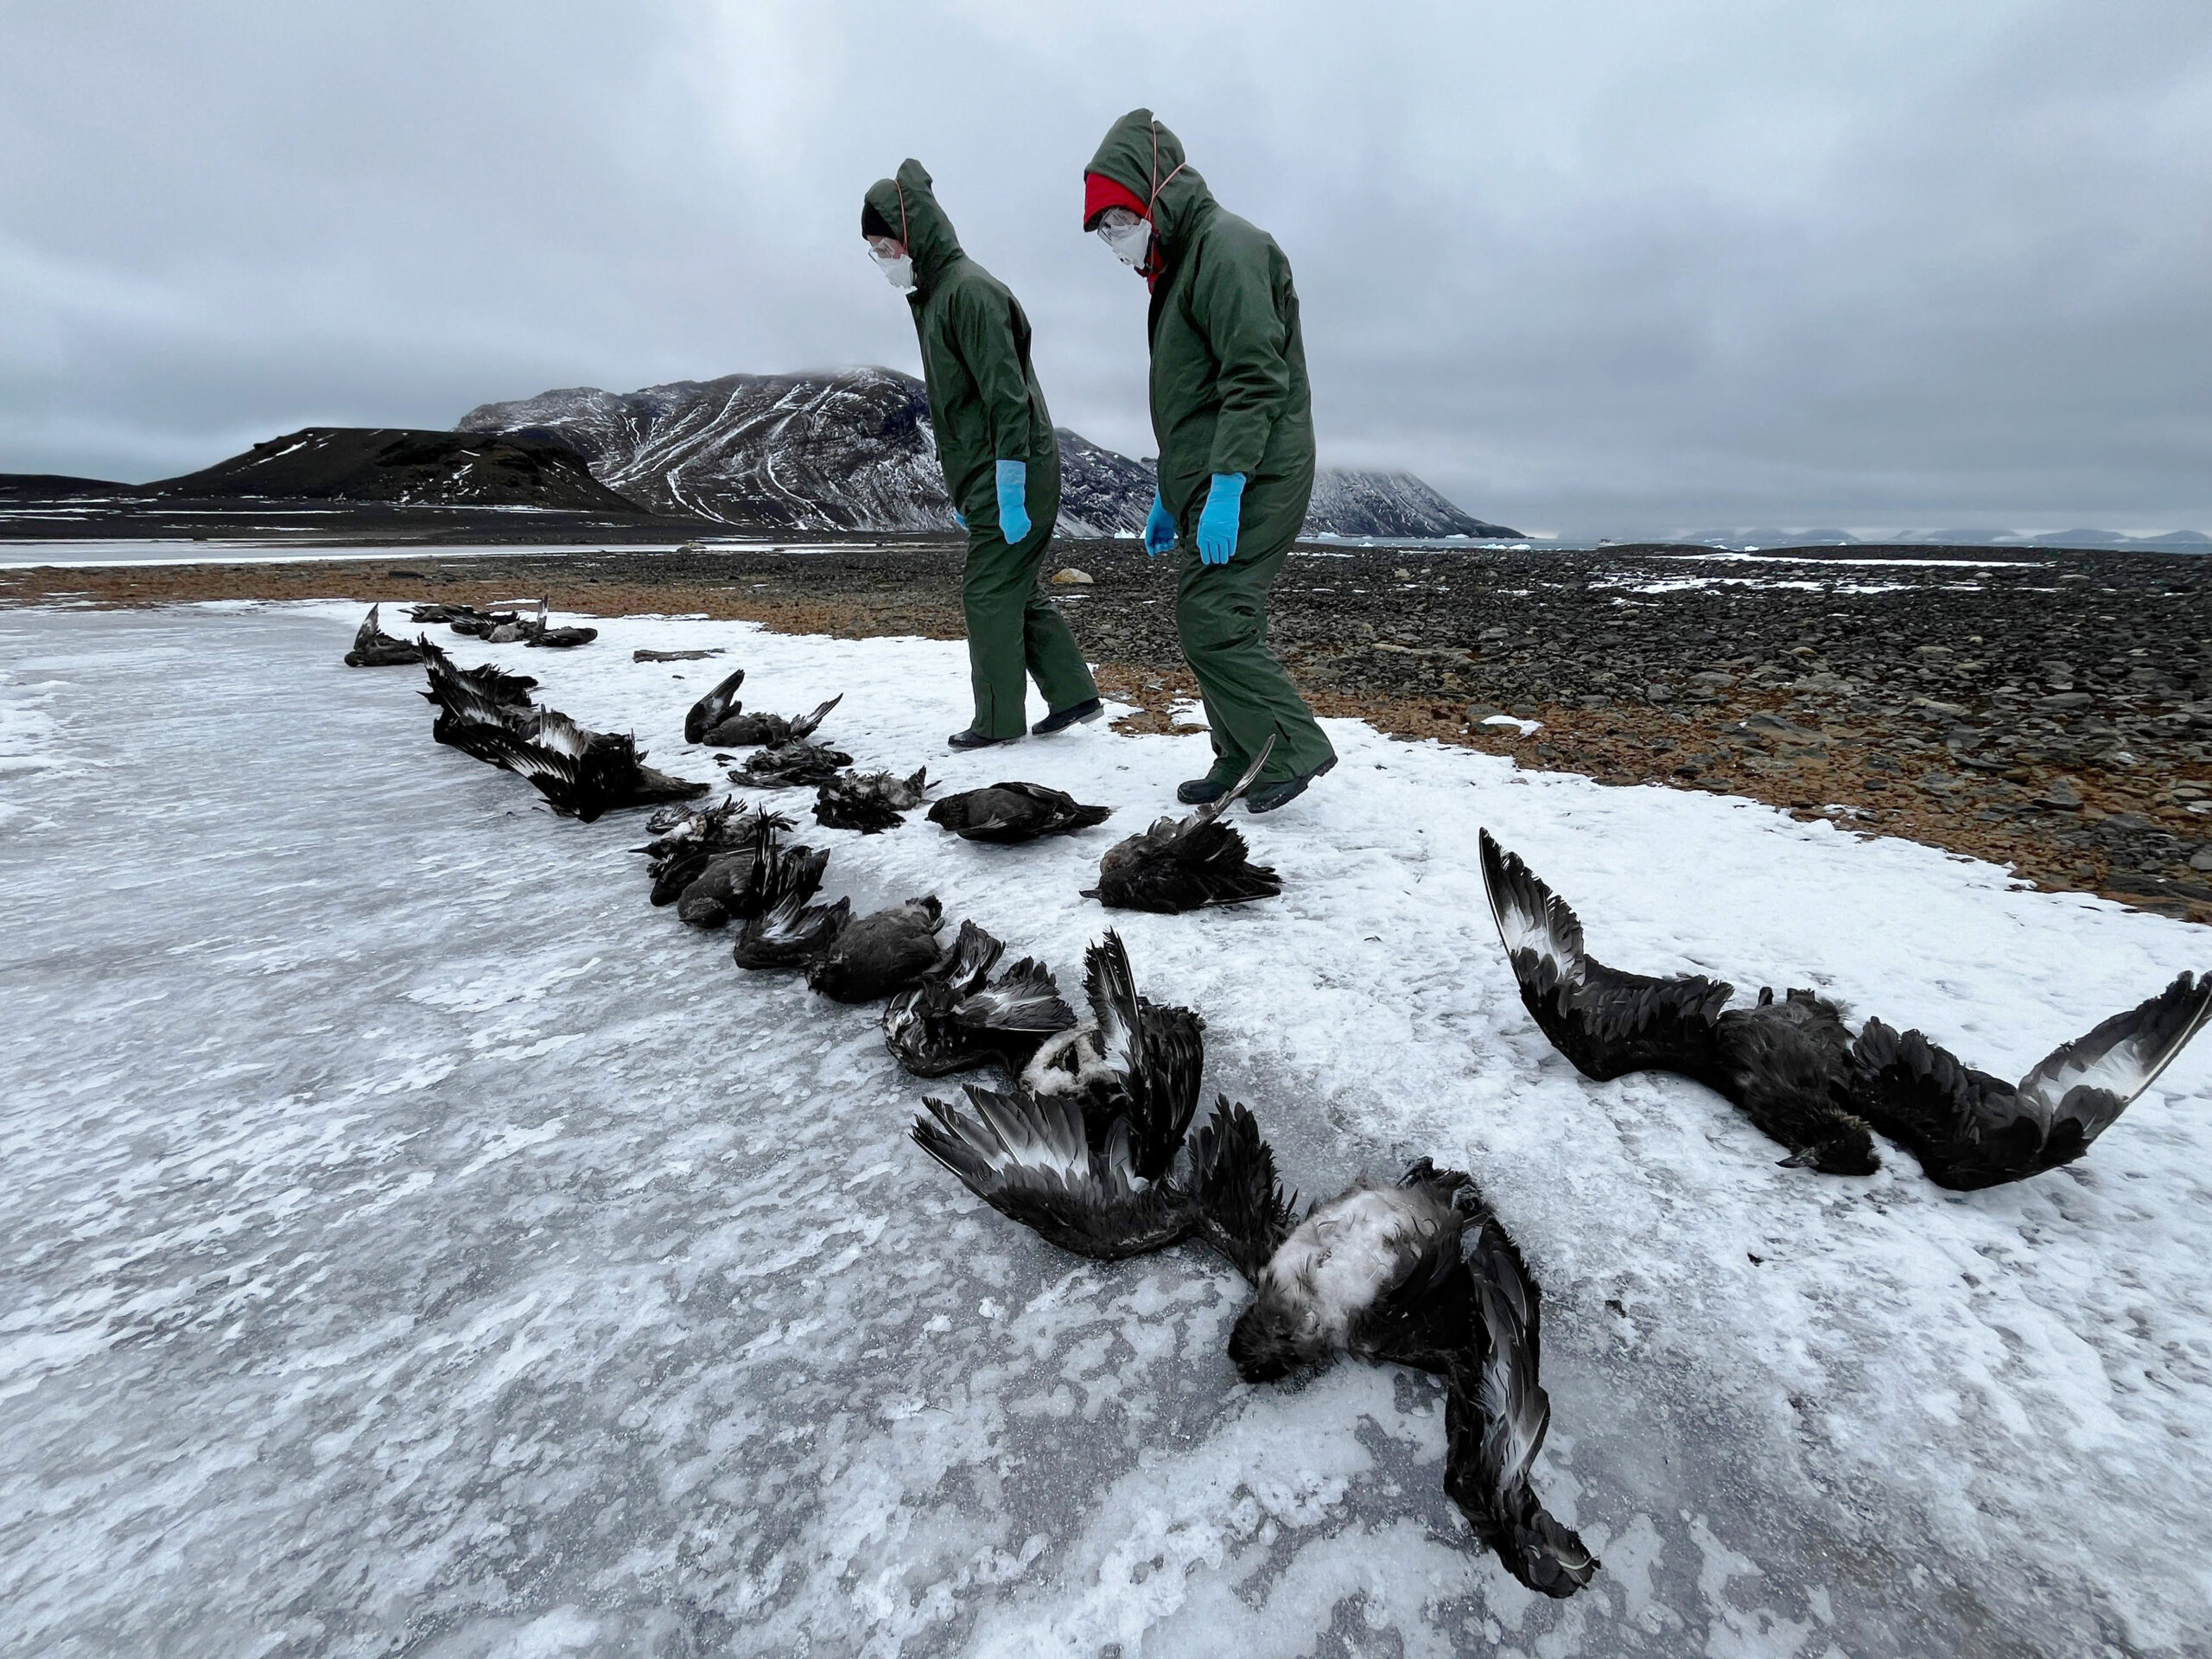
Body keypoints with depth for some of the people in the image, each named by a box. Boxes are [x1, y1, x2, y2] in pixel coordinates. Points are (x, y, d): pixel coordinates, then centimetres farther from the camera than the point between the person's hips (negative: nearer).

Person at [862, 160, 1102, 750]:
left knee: (990, 593, -5)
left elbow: (1007, 396, -19)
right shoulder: (933, 296, 20)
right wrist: (960, 490, 22)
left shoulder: (970, 289, -11)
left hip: (1013, 474, -10)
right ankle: (1073, 693, 17)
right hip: (984, 477, 10)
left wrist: (1008, 491, -23)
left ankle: (998, 720, 5)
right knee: (1015, 592, 11)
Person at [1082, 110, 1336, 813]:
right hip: (1213, 483, 10)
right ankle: (1242, 767, 13)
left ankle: (1293, 750, -7)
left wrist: (1224, 487, -25)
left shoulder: (1226, 246, -7)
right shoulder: (1182, 263, 25)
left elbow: (1255, 379, -19)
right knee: (1219, 623, 8)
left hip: (1250, 482, -10)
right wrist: (1169, 495, 25)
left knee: (1210, 621, -16)